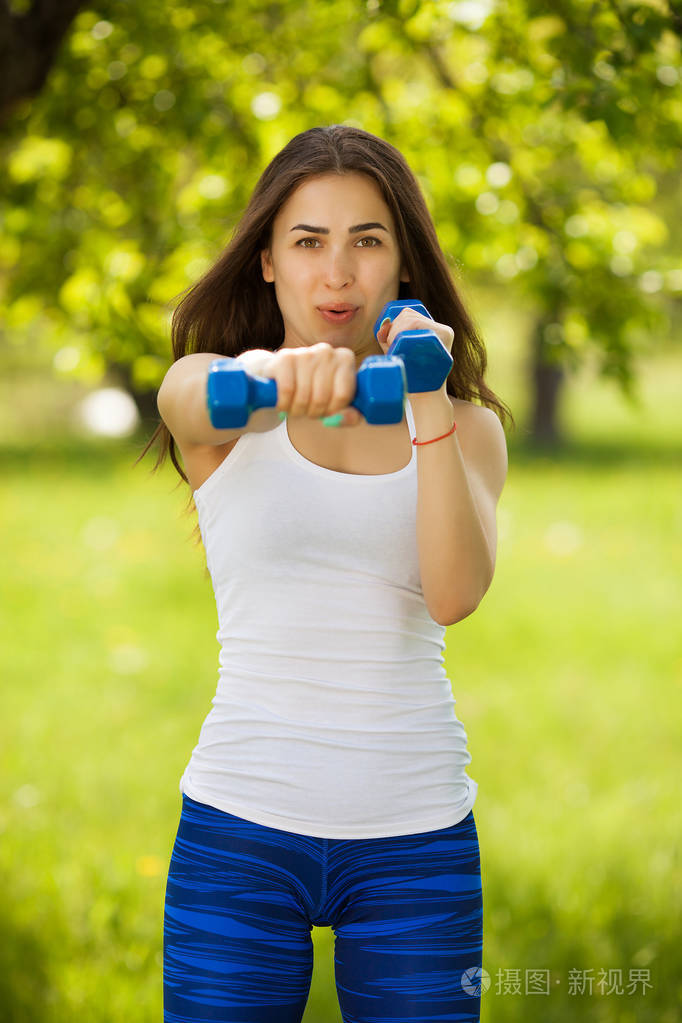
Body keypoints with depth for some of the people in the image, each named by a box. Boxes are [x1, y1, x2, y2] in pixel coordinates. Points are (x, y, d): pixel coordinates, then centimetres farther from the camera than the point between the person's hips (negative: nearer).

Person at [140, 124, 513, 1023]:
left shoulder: (465, 426, 7)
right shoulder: (202, 394, 3)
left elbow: (456, 594, -11)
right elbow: (211, 397, -23)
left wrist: (429, 406, -23)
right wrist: (281, 375, -47)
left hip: (416, 844, 1)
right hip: (242, 827, -1)